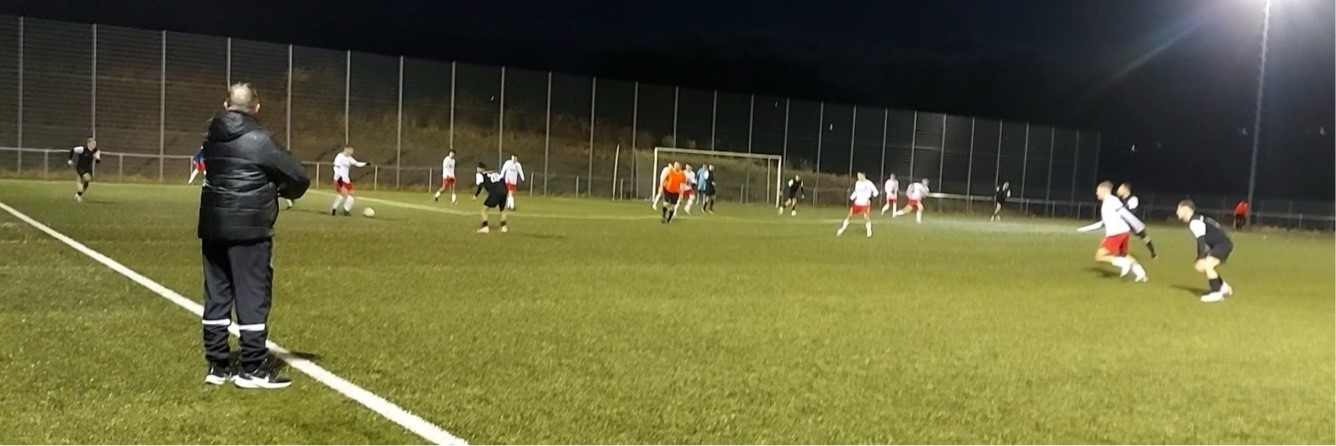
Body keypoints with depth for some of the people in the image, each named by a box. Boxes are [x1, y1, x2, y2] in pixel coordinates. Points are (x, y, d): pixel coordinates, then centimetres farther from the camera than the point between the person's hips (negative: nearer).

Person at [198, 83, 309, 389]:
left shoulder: (213, 137, 10)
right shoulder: (257, 139, -10)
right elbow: (298, 176, -9)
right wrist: (288, 191, 14)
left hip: (213, 226, 7)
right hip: (249, 229, -7)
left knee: (216, 295, 11)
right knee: (253, 296, -1)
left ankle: (217, 365, 16)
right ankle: (251, 368, 1)